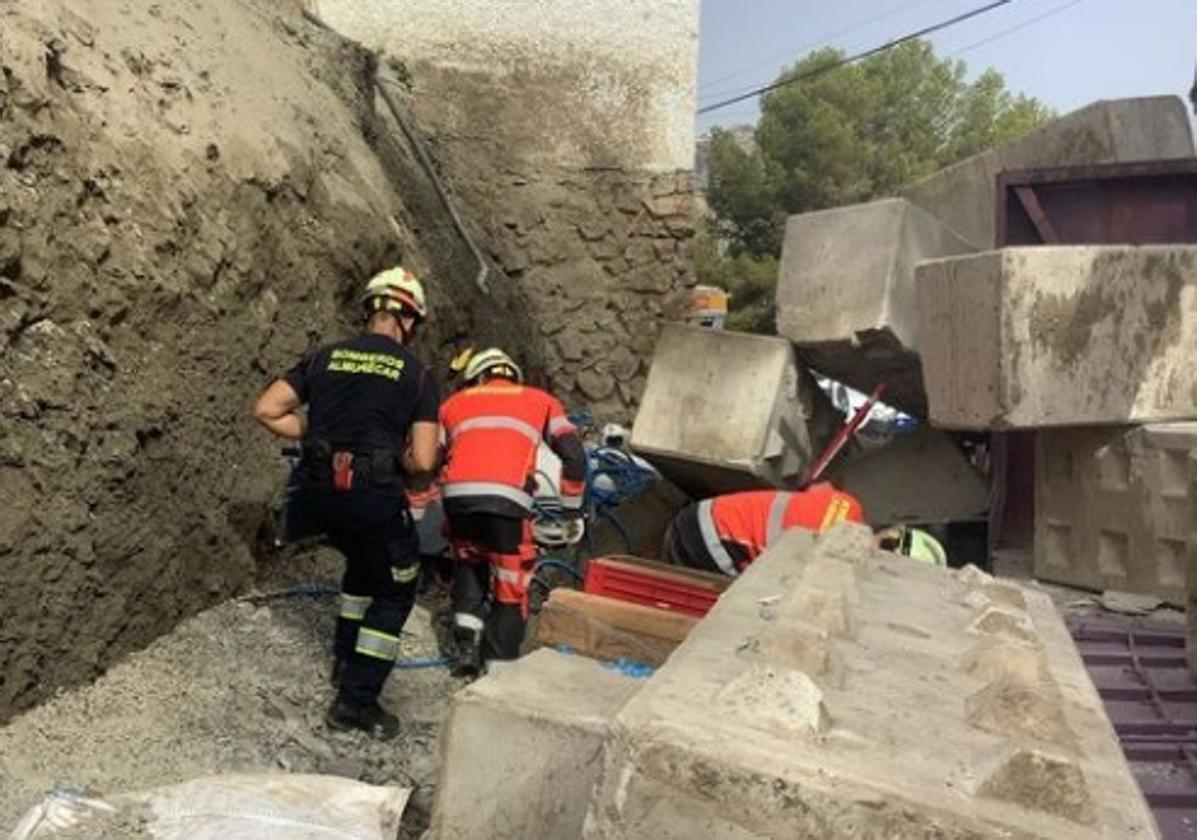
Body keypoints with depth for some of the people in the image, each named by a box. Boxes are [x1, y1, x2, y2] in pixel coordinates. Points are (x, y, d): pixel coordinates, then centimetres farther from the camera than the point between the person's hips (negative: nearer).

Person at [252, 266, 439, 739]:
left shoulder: (326, 357, 11)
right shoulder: (417, 375, 1)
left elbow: (266, 410, 5)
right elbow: (422, 461, -5)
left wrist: (316, 435, 15)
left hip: (318, 493, 5)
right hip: (374, 496, -5)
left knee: (363, 563, 32)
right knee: (396, 590, 14)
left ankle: (346, 659, 39)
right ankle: (356, 701, 10)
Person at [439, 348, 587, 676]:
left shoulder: (454, 402, 29)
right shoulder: (539, 400, 26)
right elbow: (574, 456, 14)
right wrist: (572, 510, 23)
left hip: (457, 496, 3)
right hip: (506, 499, -2)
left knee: (468, 565, 30)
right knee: (511, 592, 15)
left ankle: (467, 647, 17)